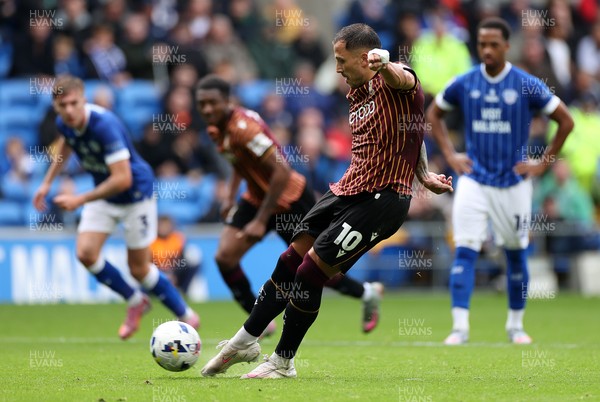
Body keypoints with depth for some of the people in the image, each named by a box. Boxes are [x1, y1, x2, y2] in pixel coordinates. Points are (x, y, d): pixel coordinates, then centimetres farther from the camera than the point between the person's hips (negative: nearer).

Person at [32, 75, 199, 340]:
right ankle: (135, 302, 14)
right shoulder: (64, 123, -11)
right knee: (86, 253, -10)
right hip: (103, 194, 7)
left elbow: (122, 179, -37)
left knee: (138, 268, -1)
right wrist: (47, 182, 15)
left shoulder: (104, 125, -34)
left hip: (136, 192, -6)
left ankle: (186, 316, 21)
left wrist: (80, 200, -33)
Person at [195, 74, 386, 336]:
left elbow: (281, 171, -31)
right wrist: (231, 197, 9)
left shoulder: (244, 128, -30)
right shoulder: (217, 127, -3)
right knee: (225, 257, -7)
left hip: (290, 200, -8)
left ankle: (368, 293, 33)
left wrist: (261, 221, -29)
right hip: (257, 197, 8)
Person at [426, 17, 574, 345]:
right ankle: (459, 326, -12)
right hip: (474, 180, 0)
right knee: (464, 251, -10)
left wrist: (543, 163, -2)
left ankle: (516, 325, 24)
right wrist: (449, 155, 6)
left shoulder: (527, 86, -7)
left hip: (514, 182, 0)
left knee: (516, 254, 9)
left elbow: (566, 121, 1)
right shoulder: (464, 84, -1)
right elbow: (433, 114, 16)